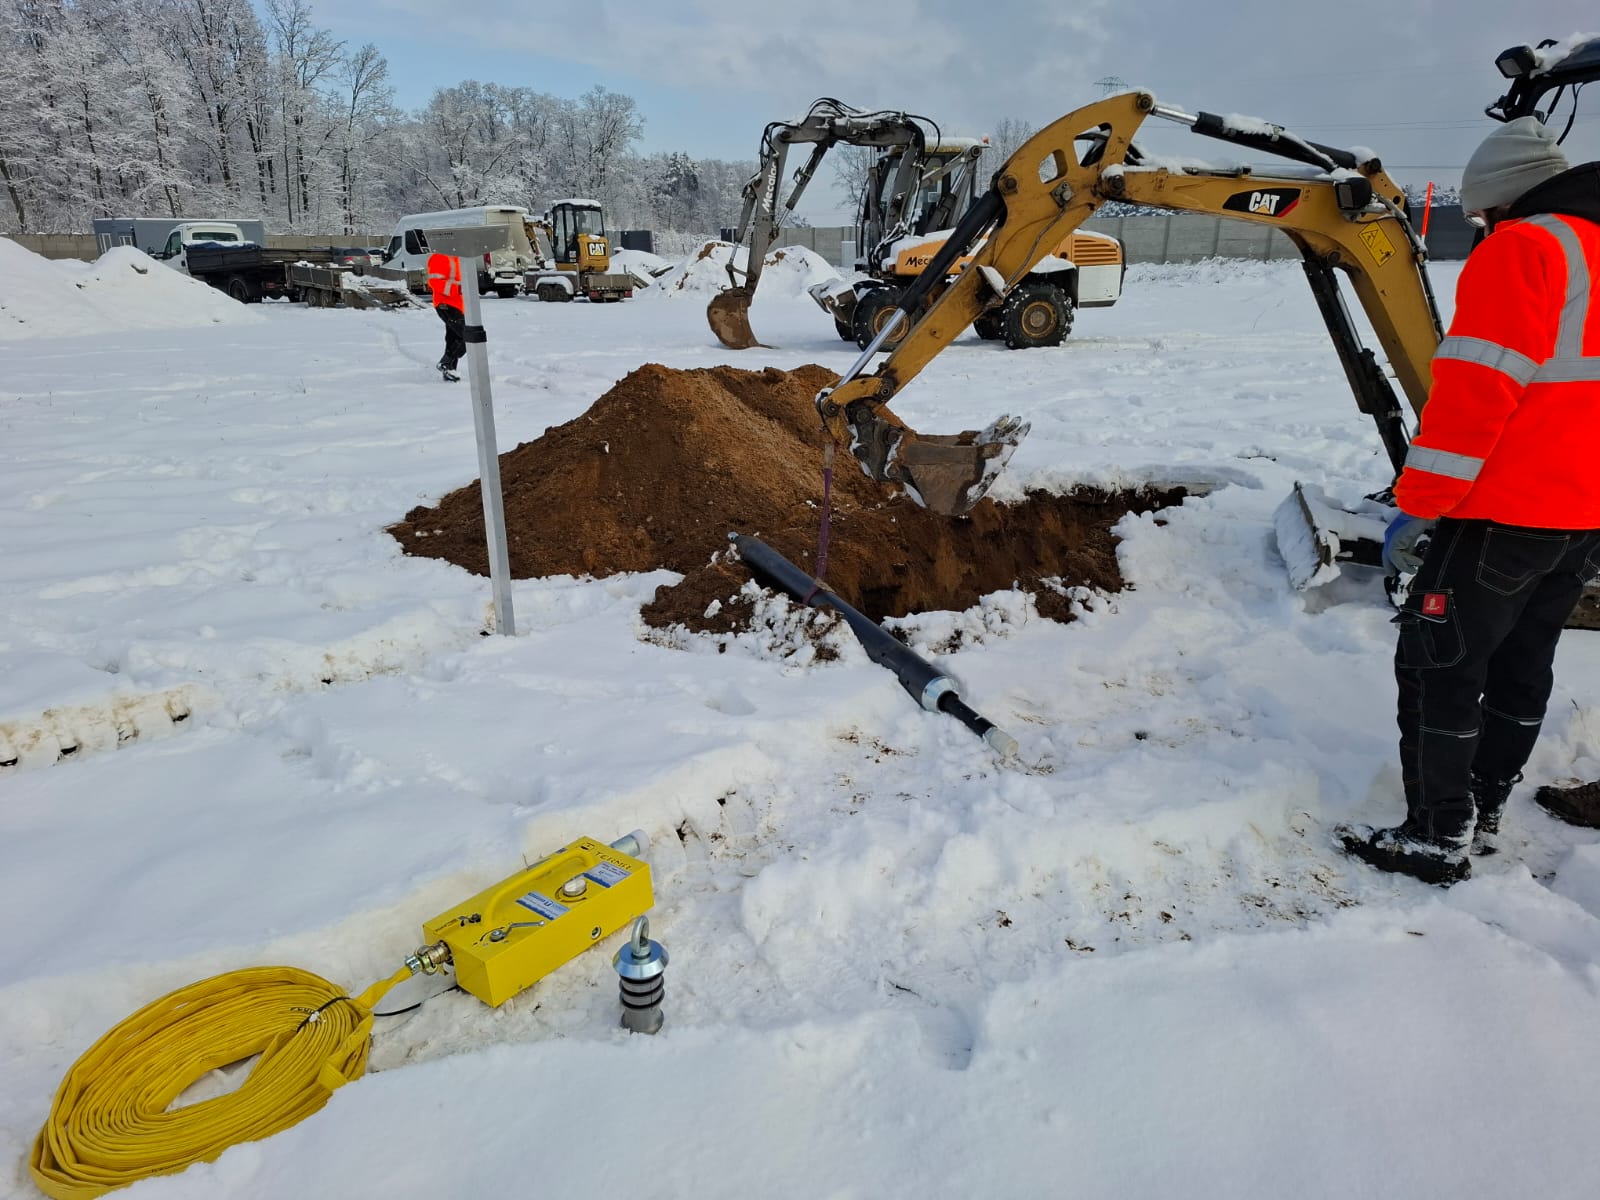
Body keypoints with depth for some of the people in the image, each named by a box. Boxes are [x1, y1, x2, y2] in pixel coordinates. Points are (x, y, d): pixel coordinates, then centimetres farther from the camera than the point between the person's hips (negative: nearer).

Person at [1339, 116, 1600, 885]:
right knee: (1522, 667, 17)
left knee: (1438, 666, 0)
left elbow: (1475, 393, -21)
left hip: (1505, 513, -9)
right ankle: (1483, 814, 29)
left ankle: (1439, 838, 6)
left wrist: (1418, 508, -18)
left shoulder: (1519, 249, -12)